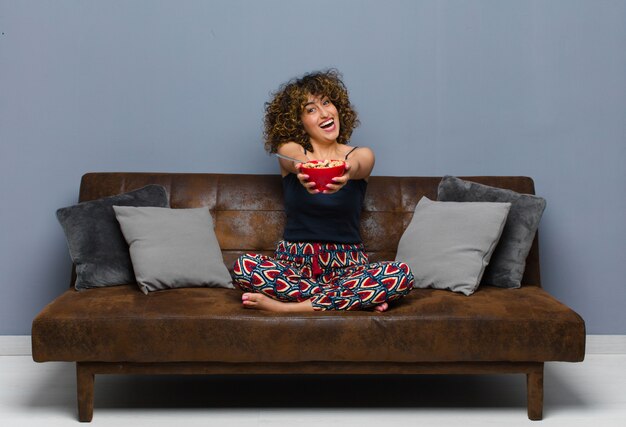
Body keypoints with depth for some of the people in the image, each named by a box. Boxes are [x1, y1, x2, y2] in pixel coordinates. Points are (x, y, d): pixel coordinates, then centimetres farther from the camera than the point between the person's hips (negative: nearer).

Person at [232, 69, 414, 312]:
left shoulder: (362, 155, 3)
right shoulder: (289, 150, 2)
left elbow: (355, 165, -21)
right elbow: (298, 161, -22)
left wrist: (348, 173, -48)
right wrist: (304, 174, -49)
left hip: (346, 265, 1)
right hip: (294, 262, 0)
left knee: (402, 275, -28)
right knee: (243, 267, -30)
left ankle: (287, 305, -24)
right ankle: (360, 297, -21)